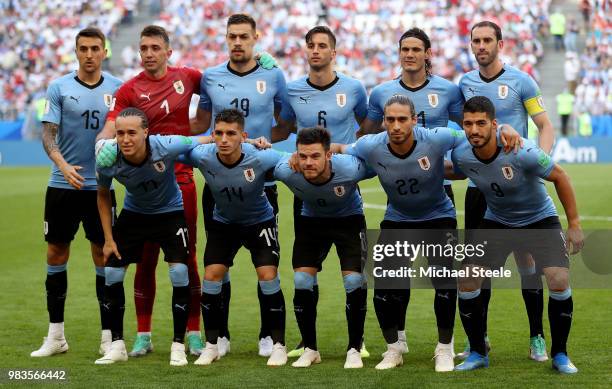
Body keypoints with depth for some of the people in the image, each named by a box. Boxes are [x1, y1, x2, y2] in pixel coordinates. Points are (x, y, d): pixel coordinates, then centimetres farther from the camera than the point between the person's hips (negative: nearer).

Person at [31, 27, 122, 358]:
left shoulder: (117, 88, 3)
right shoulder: (59, 88, 0)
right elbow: (48, 134, -6)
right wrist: (63, 165, -23)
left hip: (100, 186, 0)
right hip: (62, 185, 0)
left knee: (104, 255, 1)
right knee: (56, 253, 4)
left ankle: (109, 335, 8)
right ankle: (56, 335, 13)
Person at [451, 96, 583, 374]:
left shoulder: (522, 153, -32)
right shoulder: (461, 156, -18)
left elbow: (559, 177, -17)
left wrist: (574, 225, -14)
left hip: (539, 219, -3)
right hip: (496, 222, 3)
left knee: (559, 280, -20)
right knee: (467, 280, -10)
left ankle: (559, 355, 0)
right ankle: (477, 354, 8)